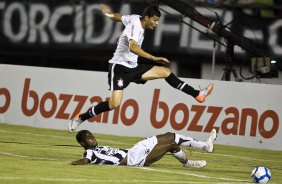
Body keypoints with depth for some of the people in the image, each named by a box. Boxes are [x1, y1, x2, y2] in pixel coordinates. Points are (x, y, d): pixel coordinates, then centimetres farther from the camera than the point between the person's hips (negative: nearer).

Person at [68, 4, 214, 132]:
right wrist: (153, 58, -44)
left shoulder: (135, 19, 6)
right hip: (119, 67, -9)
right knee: (114, 104, -21)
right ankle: (80, 118, -7)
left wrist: (108, 13, 47)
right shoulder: (135, 25, -21)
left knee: (165, 72, 0)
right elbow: (132, 47, -38)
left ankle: (197, 94, 1)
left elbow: (118, 17, 24)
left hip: (132, 67, 9)